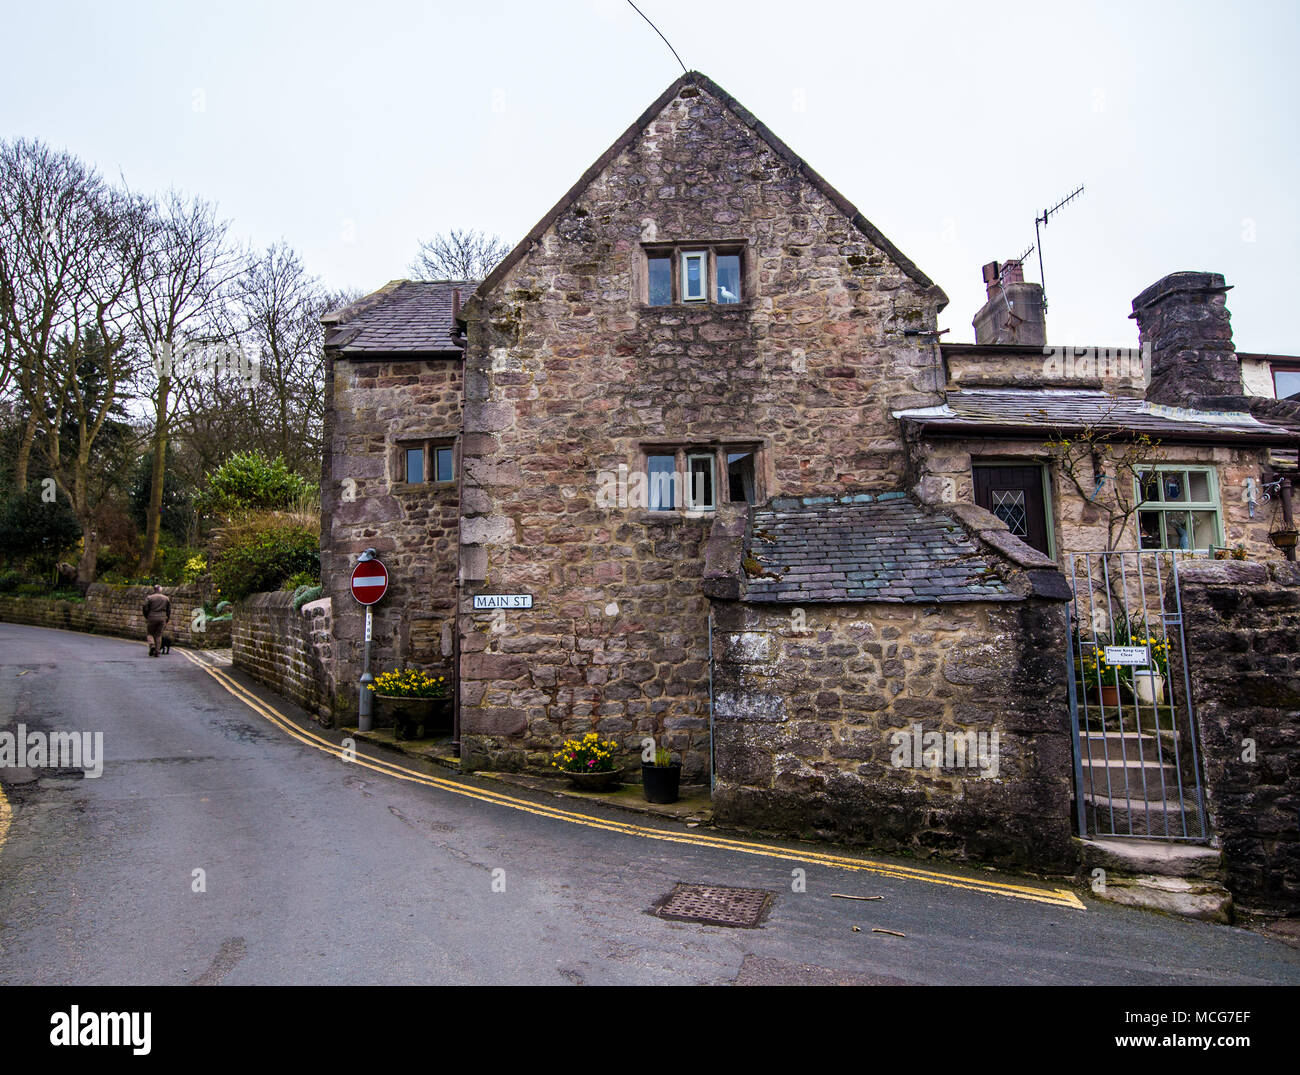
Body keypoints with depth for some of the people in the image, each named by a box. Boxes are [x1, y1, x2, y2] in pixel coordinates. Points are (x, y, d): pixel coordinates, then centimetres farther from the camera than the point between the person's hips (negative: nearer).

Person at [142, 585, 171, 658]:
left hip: (152, 618, -2)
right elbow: (169, 610, 8)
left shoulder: (149, 598, -2)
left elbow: (145, 608, -4)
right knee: (158, 635, 7)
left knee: (150, 633, 11)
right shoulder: (166, 598, 7)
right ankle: (156, 651, 3)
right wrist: (168, 619, 15)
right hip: (162, 619, 2)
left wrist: (146, 617, 11)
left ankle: (152, 645, -14)